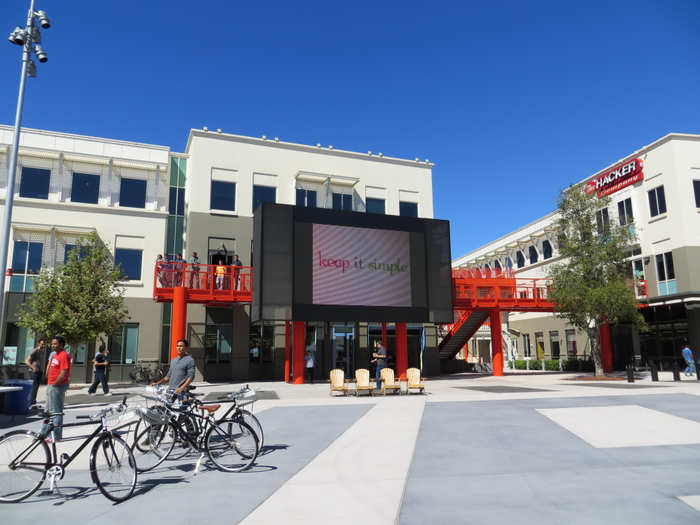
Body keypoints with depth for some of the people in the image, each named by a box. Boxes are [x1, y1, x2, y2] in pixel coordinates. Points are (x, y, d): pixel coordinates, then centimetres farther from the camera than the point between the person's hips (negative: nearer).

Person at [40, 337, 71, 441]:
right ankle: (44, 432, 31)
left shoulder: (64, 355, -17)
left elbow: (63, 374, -24)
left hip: (57, 387, -10)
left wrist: (54, 384, -16)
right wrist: (49, 384, 16)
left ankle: (56, 436, 3)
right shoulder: (55, 354, 15)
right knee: (48, 411, 19)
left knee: (56, 412, -4)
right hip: (51, 386, 10)